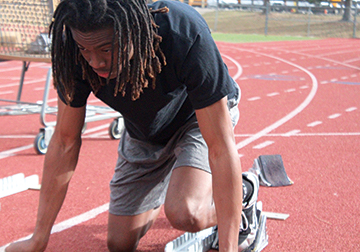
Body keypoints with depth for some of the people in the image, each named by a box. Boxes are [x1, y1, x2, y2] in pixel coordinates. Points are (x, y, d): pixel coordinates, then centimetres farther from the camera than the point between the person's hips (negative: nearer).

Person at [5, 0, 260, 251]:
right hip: (144, 134, 4)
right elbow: (65, 141, -16)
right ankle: (166, 185, 33)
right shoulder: (78, 56, -28)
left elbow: (221, 148, -37)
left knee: (185, 214, -31)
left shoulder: (185, 35, -40)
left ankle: (244, 192, 2)